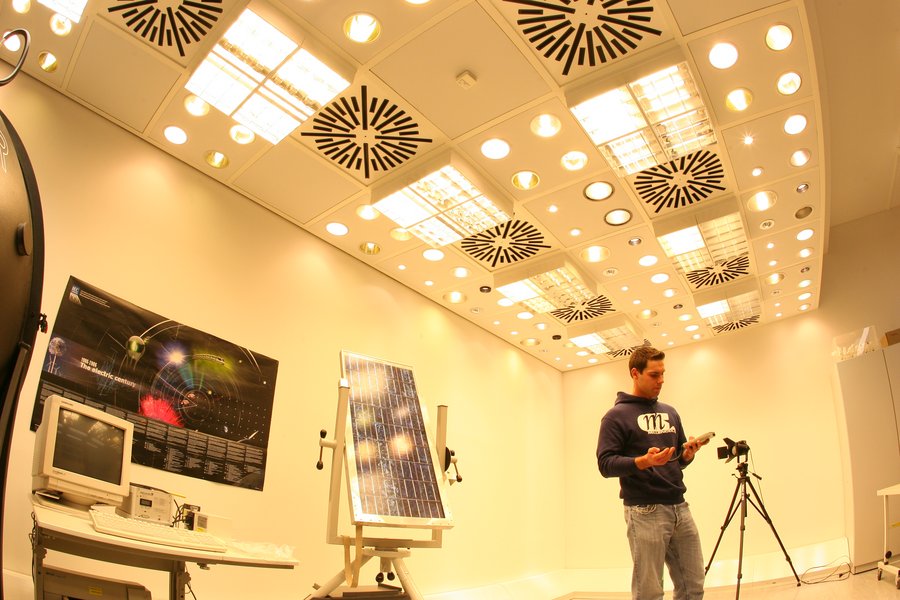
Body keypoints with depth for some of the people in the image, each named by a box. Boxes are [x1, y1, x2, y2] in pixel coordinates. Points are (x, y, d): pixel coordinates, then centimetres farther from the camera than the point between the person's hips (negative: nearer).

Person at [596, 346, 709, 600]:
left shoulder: (670, 413, 17)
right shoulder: (617, 415, -3)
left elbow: (678, 460, 19)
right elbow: (605, 464, -11)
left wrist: (688, 454, -3)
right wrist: (642, 461, -25)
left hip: (680, 508, 6)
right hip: (645, 512, -6)